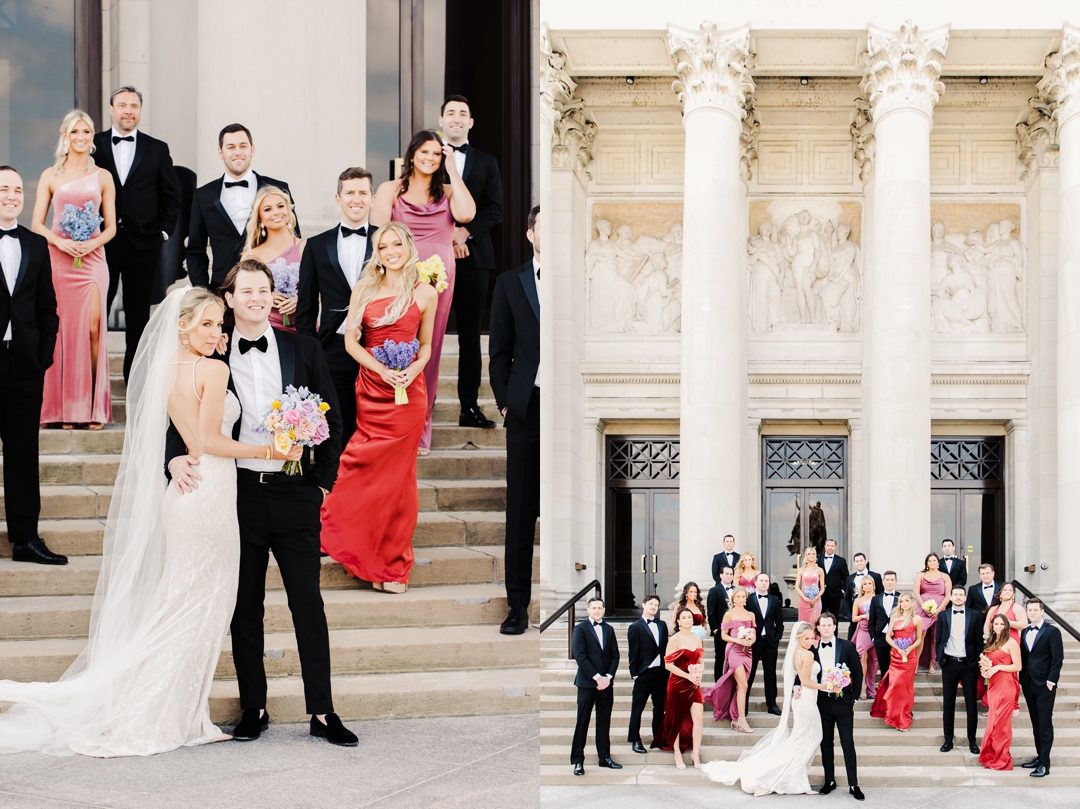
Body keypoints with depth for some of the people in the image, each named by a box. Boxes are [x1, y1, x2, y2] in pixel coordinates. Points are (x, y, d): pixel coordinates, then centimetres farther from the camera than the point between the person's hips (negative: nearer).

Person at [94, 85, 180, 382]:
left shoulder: (157, 149, 8)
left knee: (138, 314, 7)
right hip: (100, 243, -1)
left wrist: (163, 232, 1)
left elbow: (172, 197, 10)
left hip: (142, 243, 1)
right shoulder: (93, 145, 5)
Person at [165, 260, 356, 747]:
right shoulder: (212, 355, 2)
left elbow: (331, 418, 8)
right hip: (239, 492, 1)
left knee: (308, 602, 2)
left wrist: (324, 479, 2)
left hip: (295, 492, 0)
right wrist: (176, 458, -16)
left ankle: (322, 712, 8)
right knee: (245, 606, 9)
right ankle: (253, 709, 19)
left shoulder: (303, 349, 4)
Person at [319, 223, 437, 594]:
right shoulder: (364, 289, 7)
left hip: (407, 392, -2)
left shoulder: (424, 293, 3)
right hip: (369, 388, 2)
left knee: (395, 475, 2)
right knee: (364, 472, 2)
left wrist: (414, 368, -10)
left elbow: (426, 344, 11)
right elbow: (351, 340, 4)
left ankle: (391, 566, 11)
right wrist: (381, 369, -11)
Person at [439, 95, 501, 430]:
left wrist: (464, 232, -10)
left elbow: (494, 209, 5)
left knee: (471, 335, 1)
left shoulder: (486, 162, 15)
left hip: (472, 256, 1)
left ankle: (469, 406, 3)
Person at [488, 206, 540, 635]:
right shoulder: (510, 283, 11)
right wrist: (504, 402, 2)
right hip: (528, 407, 1)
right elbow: (499, 351, 10)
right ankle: (518, 604, 9)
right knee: (521, 510, 3)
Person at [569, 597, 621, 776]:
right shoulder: (580, 628, -2)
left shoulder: (609, 629, 12)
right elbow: (579, 656, -10)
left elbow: (615, 655, 9)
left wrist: (608, 677, -5)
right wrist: (597, 677, -14)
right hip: (587, 682, -4)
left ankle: (605, 758, 13)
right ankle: (578, 760, 2)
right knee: (582, 722, -2)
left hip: (606, 682, 4)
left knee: (604, 721, 7)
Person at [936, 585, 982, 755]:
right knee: (948, 704, 6)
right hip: (949, 664, 1)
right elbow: (939, 640, 7)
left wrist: (977, 662, -4)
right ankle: (948, 739, 14)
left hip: (968, 664, -1)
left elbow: (979, 640, 2)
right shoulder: (943, 615, 5)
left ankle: (972, 740, 11)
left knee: (971, 704, 3)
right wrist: (940, 659, -1)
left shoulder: (974, 615, 1)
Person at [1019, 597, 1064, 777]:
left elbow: (1057, 658, -9)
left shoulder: (1052, 631, -5)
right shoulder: (1025, 632, 13)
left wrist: (1051, 680, -15)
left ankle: (1044, 764, -6)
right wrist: (1022, 679, 3)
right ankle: (1040, 757, 17)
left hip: (1044, 685, -6)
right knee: (1036, 724, 10)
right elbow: (1022, 657, 12)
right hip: (1029, 684, 6)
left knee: (1045, 724, -5)